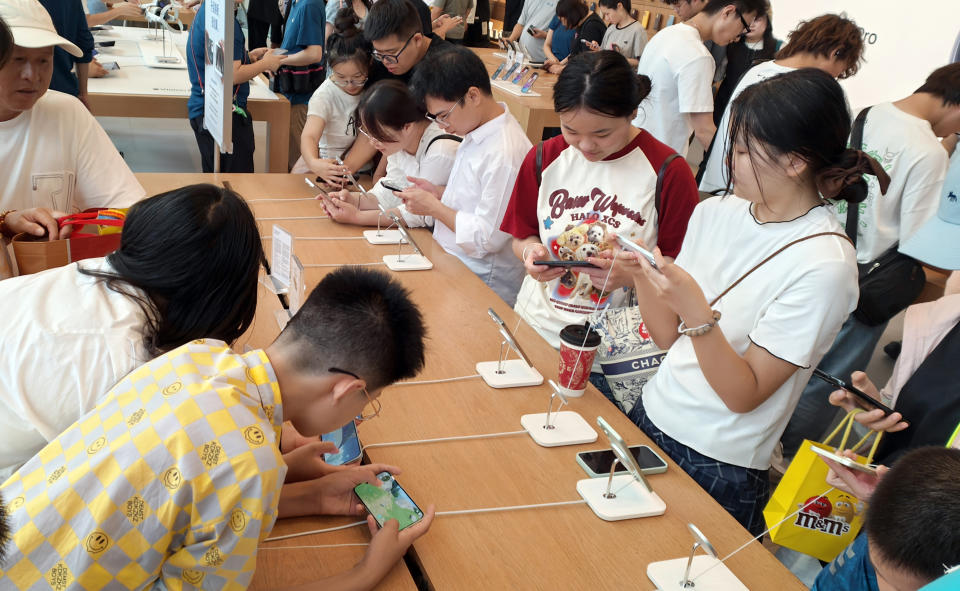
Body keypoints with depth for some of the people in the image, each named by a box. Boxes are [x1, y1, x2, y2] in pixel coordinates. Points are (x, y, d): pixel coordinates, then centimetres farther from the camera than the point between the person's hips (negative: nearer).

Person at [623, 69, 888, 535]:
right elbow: (667, 336, 3)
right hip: (652, 417, 6)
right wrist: (643, 277, -13)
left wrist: (697, 310, -32)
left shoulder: (824, 265, -20)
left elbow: (744, 394, -19)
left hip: (720, 467, -6)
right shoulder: (715, 213, -3)